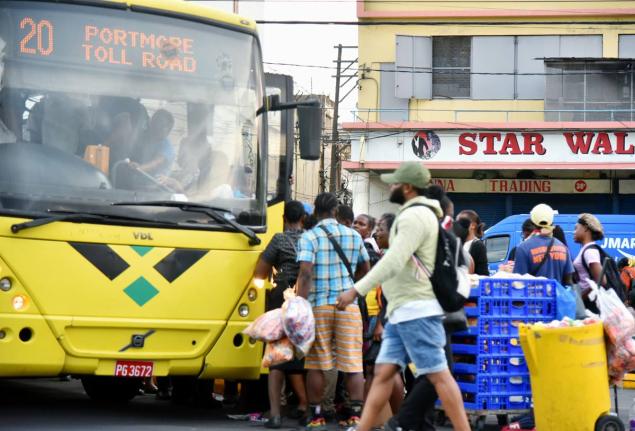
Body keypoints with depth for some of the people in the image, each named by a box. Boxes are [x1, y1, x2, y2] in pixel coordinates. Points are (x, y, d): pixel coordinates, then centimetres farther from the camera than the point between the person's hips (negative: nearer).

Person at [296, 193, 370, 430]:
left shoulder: (309, 237, -4)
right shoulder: (354, 236, 8)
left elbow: (306, 273, -14)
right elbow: (365, 269, 20)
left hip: (318, 304, -2)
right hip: (348, 304, 2)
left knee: (316, 363, 5)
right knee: (353, 363, 3)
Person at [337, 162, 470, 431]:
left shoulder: (414, 216, -12)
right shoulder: (418, 214, 21)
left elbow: (393, 262, -21)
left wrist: (356, 290, -21)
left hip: (415, 310, -11)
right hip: (402, 310, 11)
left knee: (438, 374, -11)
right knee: (383, 372, 6)